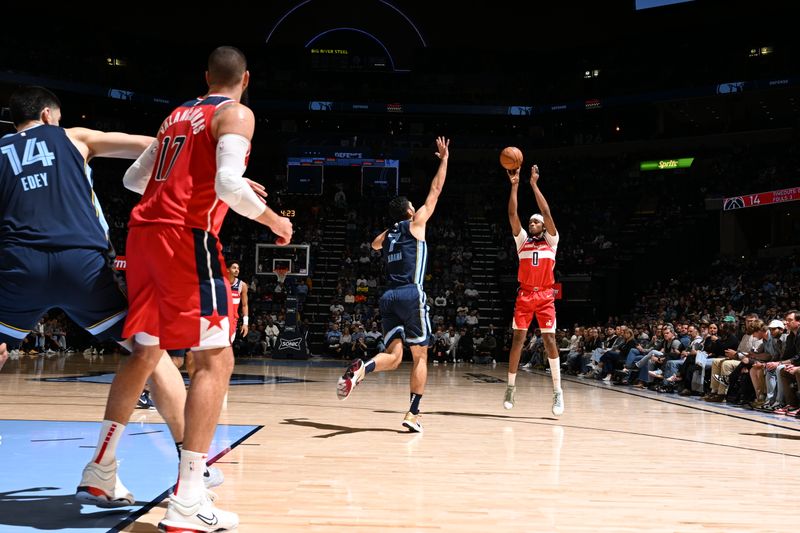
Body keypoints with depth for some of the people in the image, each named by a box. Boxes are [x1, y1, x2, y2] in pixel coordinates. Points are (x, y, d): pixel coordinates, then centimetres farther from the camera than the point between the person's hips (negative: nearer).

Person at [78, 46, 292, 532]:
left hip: (144, 231, 8)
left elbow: (134, 178, 28)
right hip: (187, 236, -8)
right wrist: (273, 220, -1)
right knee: (216, 358, -7)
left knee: (146, 351, 20)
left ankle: (102, 463, 28)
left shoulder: (177, 115, 23)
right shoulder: (236, 114, 0)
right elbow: (229, 185, -16)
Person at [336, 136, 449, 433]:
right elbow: (435, 191, 10)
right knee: (420, 356, 5)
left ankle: (361, 369, -28)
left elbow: (375, 245, 45)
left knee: (393, 356, 3)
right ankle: (413, 414, 1)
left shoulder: (388, 235, 19)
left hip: (389, 297, 5)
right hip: (412, 295, -5)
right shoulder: (416, 224, 5)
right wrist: (444, 159, 20)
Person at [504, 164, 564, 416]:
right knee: (517, 340, 0)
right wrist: (514, 185, -5)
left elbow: (547, 213, -3)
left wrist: (534, 184, -5)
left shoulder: (551, 241, 8)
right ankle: (511, 387, 10)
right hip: (524, 296, 2)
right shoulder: (522, 240, 12)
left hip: (545, 296, -1)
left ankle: (558, 391, -1)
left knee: (549, 341, -5)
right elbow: (512, 214, 2)